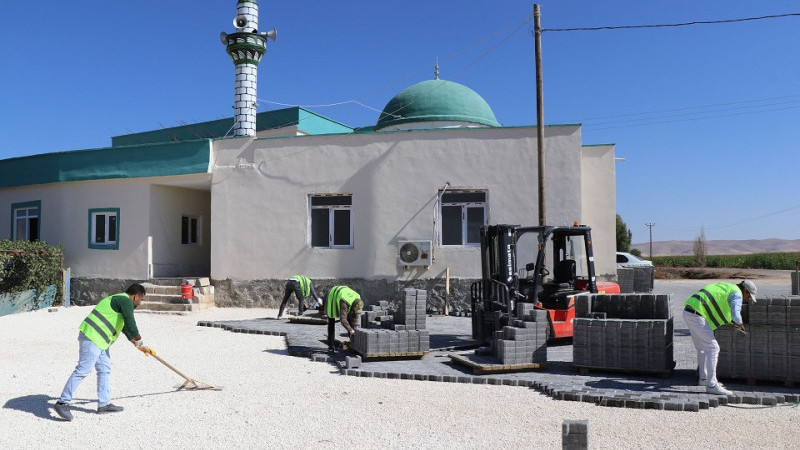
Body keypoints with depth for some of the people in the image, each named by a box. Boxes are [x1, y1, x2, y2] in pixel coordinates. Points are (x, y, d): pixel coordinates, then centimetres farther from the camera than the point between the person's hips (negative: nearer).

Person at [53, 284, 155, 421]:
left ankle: (104, 404, 16)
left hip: (99, 340, 11)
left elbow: (126, 328, 31)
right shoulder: (125, 301, -8)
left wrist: (140, 346, 32)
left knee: (105, 369, 12)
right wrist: (140, 343, 0)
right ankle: (63, 402, -5)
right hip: (92, 338, -11)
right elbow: (131, 325, -15)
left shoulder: (119, 300, 24)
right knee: (83, 370, -10)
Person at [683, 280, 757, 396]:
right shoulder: (737, 294, -2)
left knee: (702, 348, 21)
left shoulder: (725, 287, 27)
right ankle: (712, 385, -6)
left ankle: (703, 379, 33)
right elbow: (735, 314, -19)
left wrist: (731, 322, 31)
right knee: (712, 348, -6)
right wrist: (740, 324, 3)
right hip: (696, 315, -10)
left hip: (688, 312, 10)